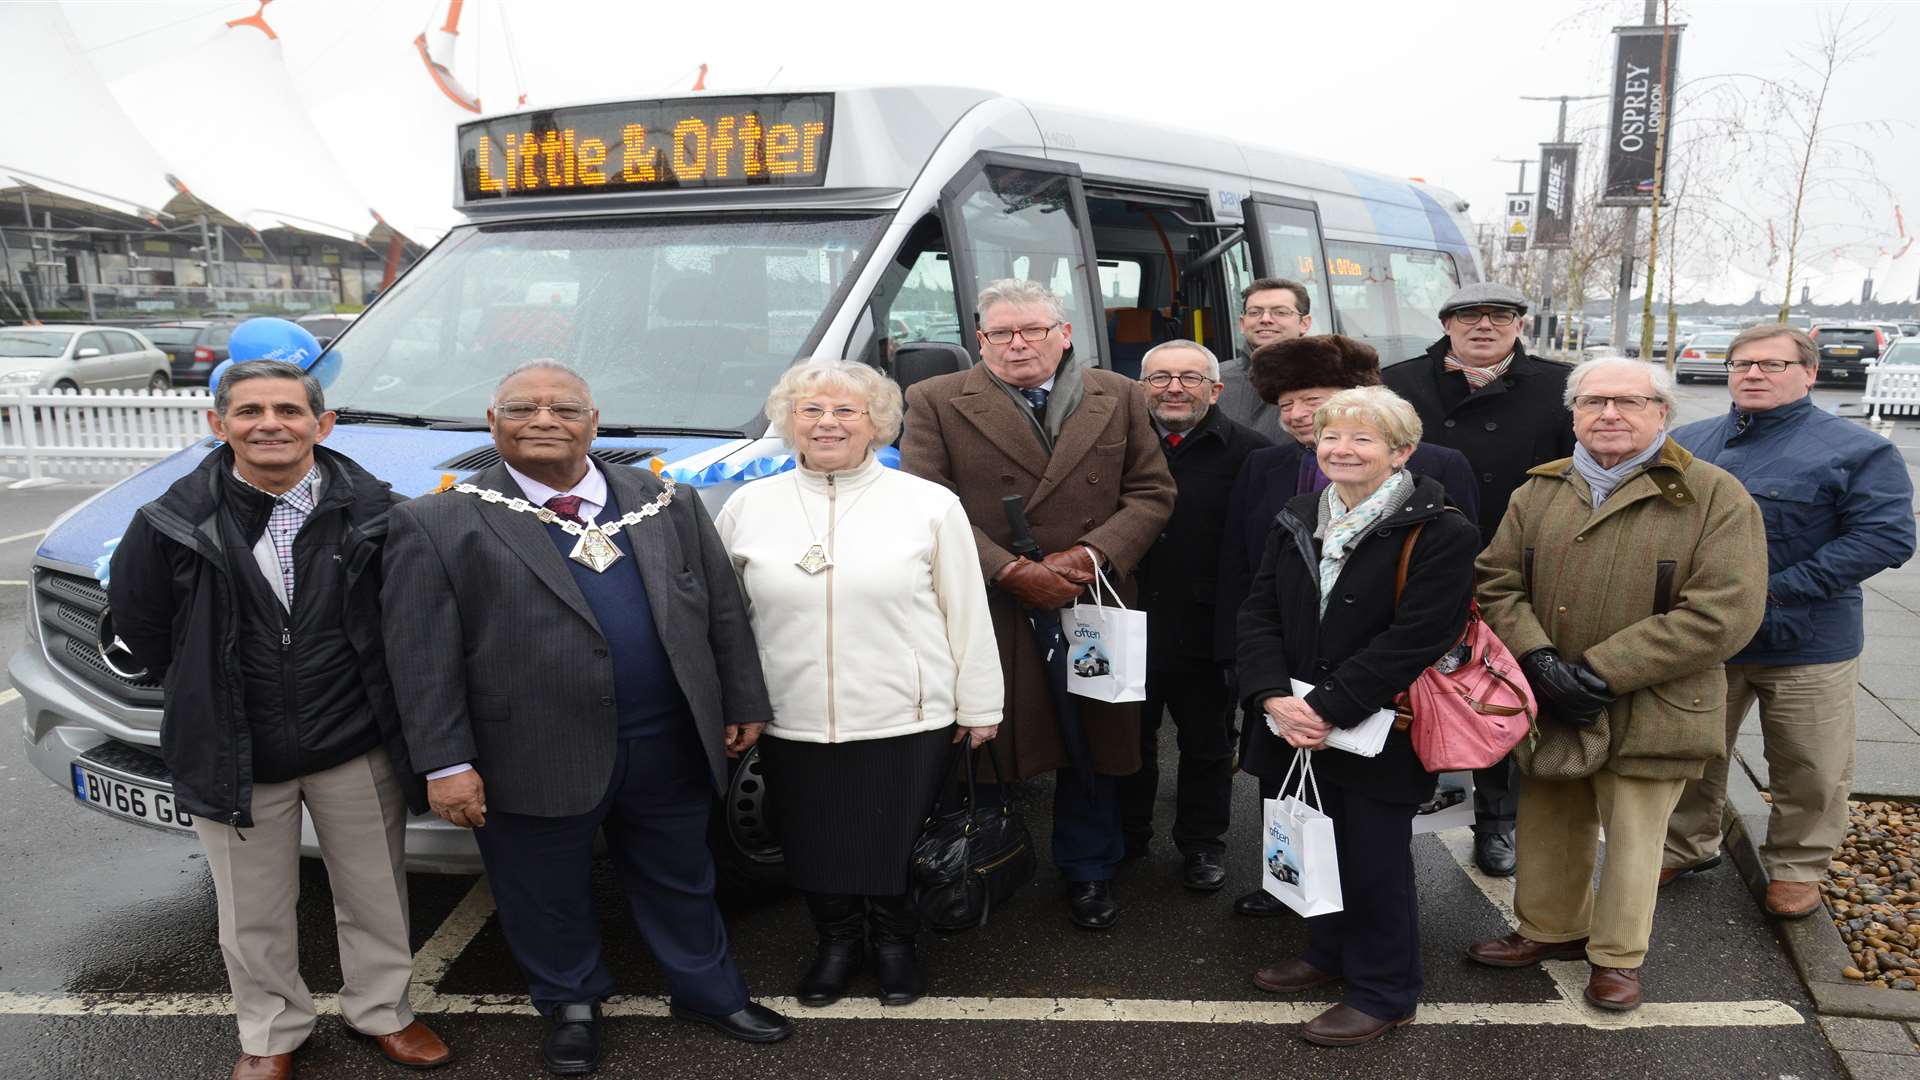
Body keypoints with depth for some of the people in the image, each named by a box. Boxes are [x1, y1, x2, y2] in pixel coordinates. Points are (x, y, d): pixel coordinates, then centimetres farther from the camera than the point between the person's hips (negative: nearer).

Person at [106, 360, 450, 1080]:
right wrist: (206, 699, 8)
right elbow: (137, 619, 6)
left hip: (357, 751, 0)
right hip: (233, 760, 1)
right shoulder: (175, 521, -8)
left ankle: (381, 1011, 39)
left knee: (375, 897, 16)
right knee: (254, 917, 16)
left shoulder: (375, 513, -9)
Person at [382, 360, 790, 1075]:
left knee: (680, 882, 19)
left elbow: (723, 611, 9)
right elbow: (422, 657, -8)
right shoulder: (437, 525, -5)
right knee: (549, 897, 15)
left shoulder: (667, 503, 6)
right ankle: (571, 1006, 39)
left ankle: (710, 993, 39)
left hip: (670, 748, 3)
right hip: (536, 763, -3)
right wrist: (445, 762, -12)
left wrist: (743, 705, 8)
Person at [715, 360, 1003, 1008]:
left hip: (906, 722, -2)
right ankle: (836, 942, 38)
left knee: (896, 848, 10)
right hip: (793, 727, 2)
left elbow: (967, 613, 1)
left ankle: (893, 942, 36)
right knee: (816, 851, 13)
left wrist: (979, 706, 1)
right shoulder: (748, 506, 3)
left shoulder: (929, 505, -2)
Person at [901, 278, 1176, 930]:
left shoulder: (1119, 399, 8)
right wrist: (1012, 572, -14)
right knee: (984, 749, 3)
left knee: (1095, 749, 12)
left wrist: (1092, 554, -9)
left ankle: (1087, 873, 31)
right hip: (989, 614, -2)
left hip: (1093, 606, 3)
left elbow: (1151, 493, 7)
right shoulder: (937, 404, 0)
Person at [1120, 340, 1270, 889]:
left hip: (1206, 632, -2)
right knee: (1130, 738, 17)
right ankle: (1126, 837, 35)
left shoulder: (1247, 453, -8)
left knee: (1208, 745, 14)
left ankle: (1203, 843, 32)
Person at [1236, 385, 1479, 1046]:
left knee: (1376, 864, 7)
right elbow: (1259, 613, 1)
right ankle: (1330, 952, 43)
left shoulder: (1439, 534, -15)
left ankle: (1384, 993, 26)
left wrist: (1327, 709, -23)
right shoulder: (1296, 521, 5)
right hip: (1303, 730, 6)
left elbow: (1413, 640, -22)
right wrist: (1276, 698, -14)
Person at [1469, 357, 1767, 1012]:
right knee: (1549, 828, 19)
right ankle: (1550, 930, 41)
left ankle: (1617, 956, 32)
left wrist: (1599, 672, -20)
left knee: (1632, 837, 11)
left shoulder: (1714, 497, -10)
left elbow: (1724, 613, -18)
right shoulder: (1539, 492, 5)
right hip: (1547, 709, 4)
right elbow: (1497, 581, 1)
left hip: (1648, 714, -4)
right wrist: (1540, 662, -16)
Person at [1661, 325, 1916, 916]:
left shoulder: (1857, 451, -8)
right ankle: (1686, 846, 36)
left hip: (1807, 644, -3)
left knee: (1810, 772, 11)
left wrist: (1776, 589, -23)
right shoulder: (1687, 443, 5)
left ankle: (1797, 866, 32)